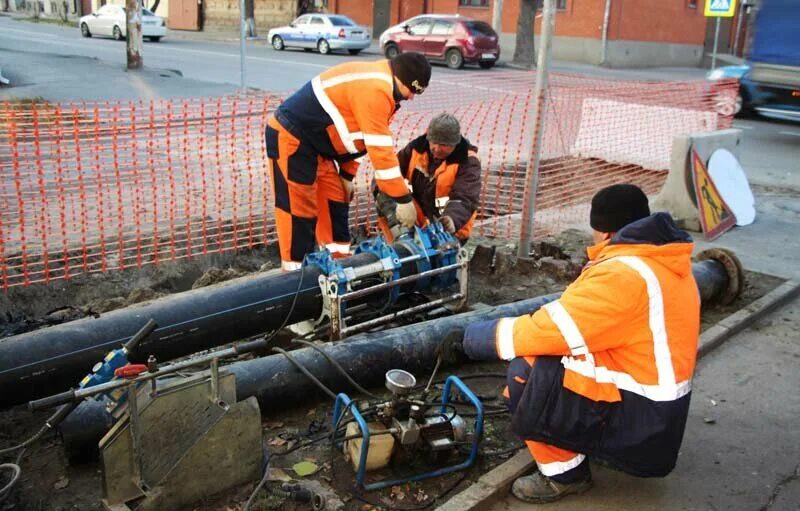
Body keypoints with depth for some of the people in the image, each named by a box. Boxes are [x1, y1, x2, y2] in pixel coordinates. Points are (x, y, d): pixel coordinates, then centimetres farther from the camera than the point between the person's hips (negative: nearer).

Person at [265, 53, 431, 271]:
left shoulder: (377, 83, 8)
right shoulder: (374, 91, -25)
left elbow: (351, 132, 16)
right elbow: (380, 150, -26)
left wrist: (347, 175, 15)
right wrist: (404, 200, -21)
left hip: (311, 141, 11)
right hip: (289, 139, -10)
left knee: (335, 198, 11)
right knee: (299, 208, -7)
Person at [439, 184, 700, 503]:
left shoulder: (625, 273, -23)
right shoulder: (665, 262, 6)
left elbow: (549, 330, -22)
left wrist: (470, 338, -10)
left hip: (637, 427, -9)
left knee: (525, 372, -17)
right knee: (540, 352, 12)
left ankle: (565, 473, 1)